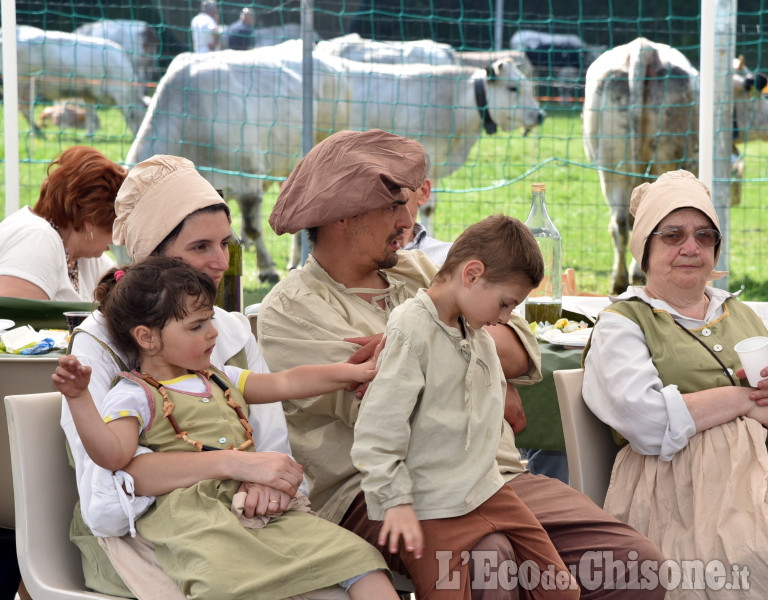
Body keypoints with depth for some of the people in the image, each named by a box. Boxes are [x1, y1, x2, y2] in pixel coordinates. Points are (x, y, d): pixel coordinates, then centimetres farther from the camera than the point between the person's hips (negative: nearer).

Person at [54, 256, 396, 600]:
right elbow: (113, 455, -12)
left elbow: (285, 384, 33)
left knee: (355, 555, -10)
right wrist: (79, 397, -23)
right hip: (192, 517, -7)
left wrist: (353, 372, 30)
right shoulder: (135, 397, 4)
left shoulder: (220, 379, 27)